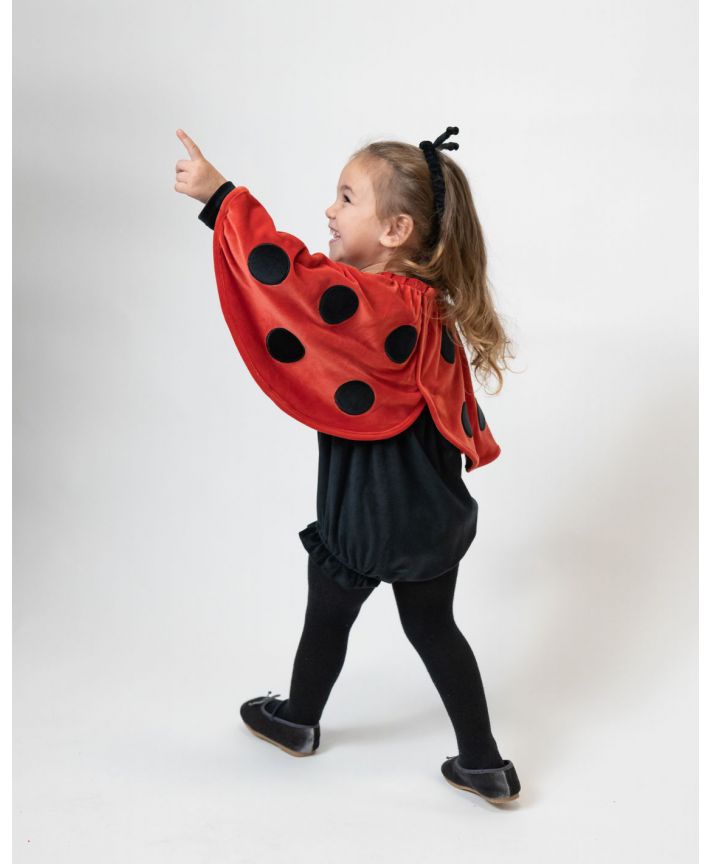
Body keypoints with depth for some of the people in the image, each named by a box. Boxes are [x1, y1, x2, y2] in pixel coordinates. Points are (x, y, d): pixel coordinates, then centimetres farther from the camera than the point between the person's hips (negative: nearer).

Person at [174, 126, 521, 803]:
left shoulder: (365, 302, -27)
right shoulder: (428, 304, 1)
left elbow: (286, 273, -37)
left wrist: (220, 197, -30)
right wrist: (472, 449, 22)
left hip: (362, 515, -7)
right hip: (433, 510, 7)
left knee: (328, 616, 19)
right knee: (434, 627, 20)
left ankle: (299, 720, 46)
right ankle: (483, 764, 26)